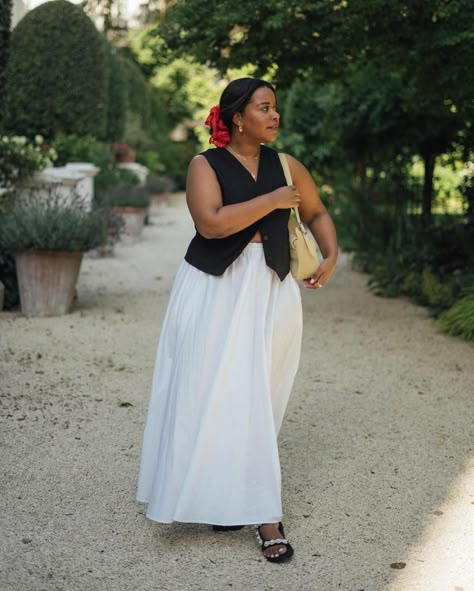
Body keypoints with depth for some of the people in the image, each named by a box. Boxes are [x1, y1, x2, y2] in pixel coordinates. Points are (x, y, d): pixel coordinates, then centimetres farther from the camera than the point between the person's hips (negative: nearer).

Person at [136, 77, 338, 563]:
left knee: (254, 398, 2)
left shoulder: (285, 166, 8)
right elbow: (211, 222, -19)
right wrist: (272, 200, -15)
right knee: (213, 394, -2)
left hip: (270, 291, 3)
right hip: (215, 288, -2)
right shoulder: (206, 165, -3)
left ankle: (253, 504, 11)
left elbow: (317, 214, 20)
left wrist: (330, 255, 3)